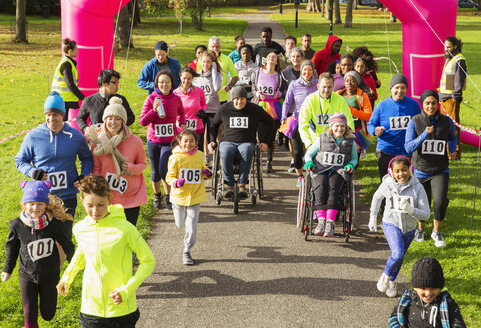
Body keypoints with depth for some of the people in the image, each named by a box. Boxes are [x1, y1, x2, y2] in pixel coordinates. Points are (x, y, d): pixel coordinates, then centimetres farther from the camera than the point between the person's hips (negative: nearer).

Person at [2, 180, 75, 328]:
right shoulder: (17, 225, -14)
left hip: (50, 275, 0)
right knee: (30, 316, 3)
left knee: (48, 315, 11)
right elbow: (11, 247, 5)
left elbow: (66, 244, 0)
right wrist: (8, 270, 10)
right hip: (27, 276, 0)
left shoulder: (54, 224, -17)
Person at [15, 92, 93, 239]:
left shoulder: (76, 137, -1)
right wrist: (32, 172, -14)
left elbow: (87, 159, 15)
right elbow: (20, 160, 6)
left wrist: (84, 175, -3)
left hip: (67, 197, 1)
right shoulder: (33, 136, -4)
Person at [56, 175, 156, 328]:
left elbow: (148, 261, -7)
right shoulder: (80, 229, -2)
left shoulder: (124, 229, -15)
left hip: (121, 309, -3)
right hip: (90, 308, 3)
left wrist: (126, 290, -15)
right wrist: (67, 278, 17)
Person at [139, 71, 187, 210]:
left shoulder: (176, 99, -2)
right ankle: (157, 196, 37)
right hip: (153, 141, 1)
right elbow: (143, 121, -10)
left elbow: (181, 113, 21)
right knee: (155, 171, 13)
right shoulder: (151, 99, -7)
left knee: (164, 171, -12)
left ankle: (169, 197, 10)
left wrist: (182, 123, 1)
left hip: (169, 141, -1)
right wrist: (154, 110, -24)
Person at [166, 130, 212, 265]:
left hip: (195, 196, 1)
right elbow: (169, 176, -10)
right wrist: (176, 182, -32)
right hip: (179, 195, -1)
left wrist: (207, 173, -3)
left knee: (192, 225, -6)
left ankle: (187, 250, 5)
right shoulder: (176, 157, -10)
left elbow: (203, 168, 20)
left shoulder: (199, 156, 1)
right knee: (180, 224, 16)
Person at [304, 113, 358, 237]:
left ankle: (330, 223, -40)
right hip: (320, 170, 0)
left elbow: (354, 159, 22)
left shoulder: (350, 142, 12)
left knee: (333, 188, -32)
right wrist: (309, 162, -9)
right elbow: (308, 153, 13)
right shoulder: (322, 138, 8)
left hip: (339, 171, 0)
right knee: (320, 186, -33)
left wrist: (351, 165, -1)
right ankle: (321, 221, -39)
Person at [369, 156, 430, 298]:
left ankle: (392, 281, 44)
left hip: (409, 228, 2)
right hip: (391, 224, -2)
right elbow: (377, 197, 11)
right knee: (397, 254, -24)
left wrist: (410, 210, -33)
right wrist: (373, 217, 13)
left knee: (399, 257, 17)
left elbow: (426, 215, -16)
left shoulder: (417, 188, -16)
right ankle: (386, 275, 4)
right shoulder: (387, 185, -13)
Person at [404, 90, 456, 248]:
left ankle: (436, 232, 8)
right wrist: (425, 134, -27)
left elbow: (452, 138, 18)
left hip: (440, 171, 0)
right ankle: (420, 229, 44)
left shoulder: (446, 122, -5)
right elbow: (408, 147, -17)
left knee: (441, 201, -18)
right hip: (421, 170, 0)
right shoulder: (415, 122, -10)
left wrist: (452, 151, 1)